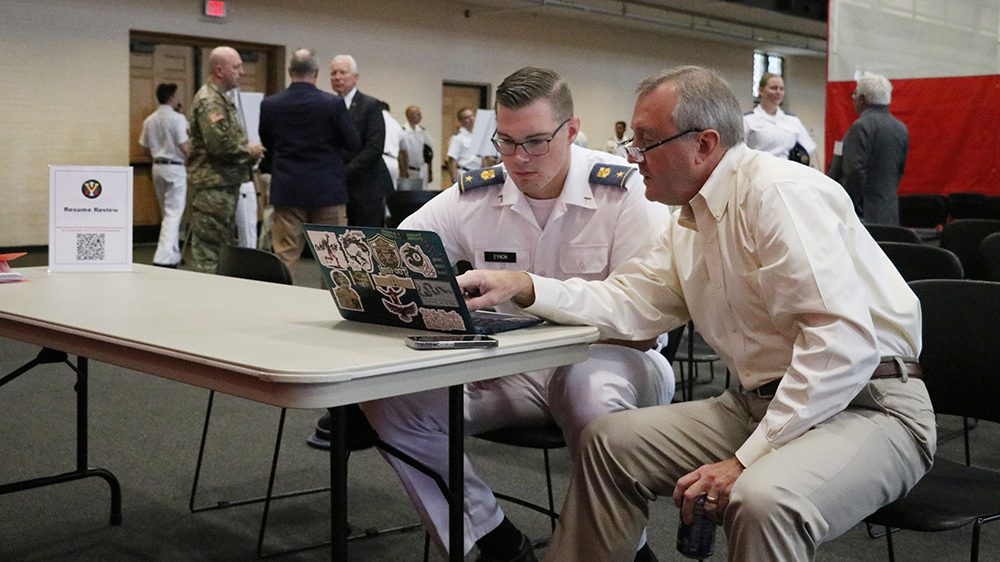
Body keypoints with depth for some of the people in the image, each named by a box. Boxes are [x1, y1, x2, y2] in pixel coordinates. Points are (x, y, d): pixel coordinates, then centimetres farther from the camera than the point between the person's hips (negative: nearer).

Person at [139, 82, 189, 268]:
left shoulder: (149, 120, 6)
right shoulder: (177, 118, -13)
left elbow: (145, 147, 10)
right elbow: (185, 148, -17)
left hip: (158, 166, 7)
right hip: (175, 168, -7)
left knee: (168, 213, 17)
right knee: (174, 213, -6)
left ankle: (173, 255, 23)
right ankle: (164, 258, -15)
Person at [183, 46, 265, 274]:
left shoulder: (219, 98, 18)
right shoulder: (209, 101, -14)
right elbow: (220, 144, -24)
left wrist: (250, 152, 10)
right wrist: (250, 151, -10)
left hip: (224, 183, 11)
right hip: (214, 186, -11)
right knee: (208, 252, -7)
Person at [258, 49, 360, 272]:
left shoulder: (269, 105, -2)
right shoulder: (333, 103, -10)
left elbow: (265, 146, 9)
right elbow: (353, 143, -3)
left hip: (286, 190, 2)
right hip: (327, 190, -2)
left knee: (284, 258, 5)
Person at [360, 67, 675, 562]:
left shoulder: (625, 192, -10)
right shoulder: (473, 195, 1)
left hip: (604, 359, -4)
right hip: (509, 368, 4)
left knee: (593, 395, -39)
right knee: (388, 394, -15)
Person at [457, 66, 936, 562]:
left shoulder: (782, 192, -19)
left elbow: (845, 343, -26)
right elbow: (629, 303, 9)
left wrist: (747, 458, -25)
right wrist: (522, 287, -4)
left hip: (868, 404, -9)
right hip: (762, 402, 9)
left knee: (762, 499, -37)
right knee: (609, 441, 6)